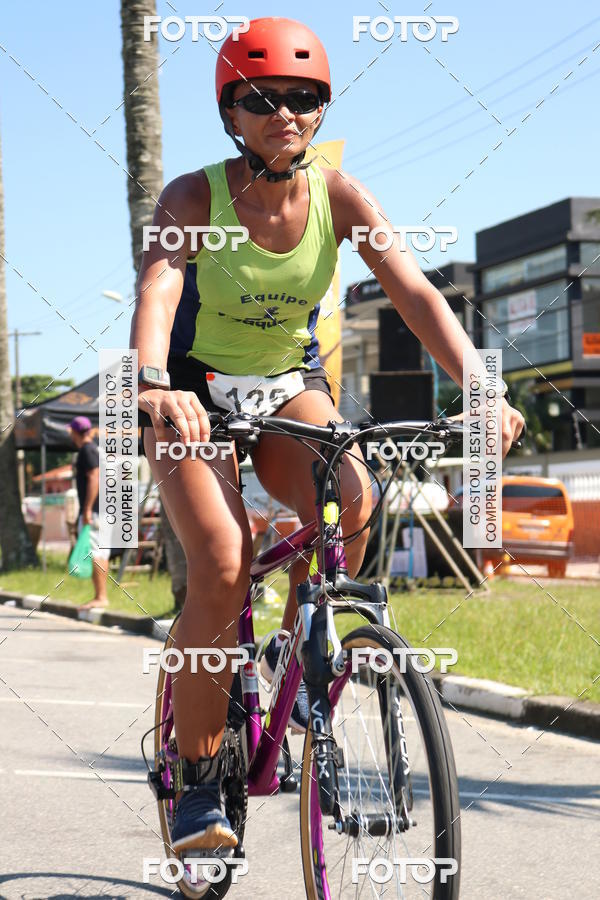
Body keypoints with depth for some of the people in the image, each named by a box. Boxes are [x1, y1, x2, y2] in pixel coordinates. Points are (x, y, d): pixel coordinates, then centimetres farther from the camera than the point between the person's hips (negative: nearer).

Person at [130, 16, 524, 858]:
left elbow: (416, 292, -23)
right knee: (222, 571, -24)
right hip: (196, 392, -3)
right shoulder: (191, 198, -19)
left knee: (350, 498, -28)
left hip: (290, 387, 3)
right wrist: (151, 382, -58)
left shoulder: (340, 196, -12)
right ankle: (198, 781, -8)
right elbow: (155, 291, -37)